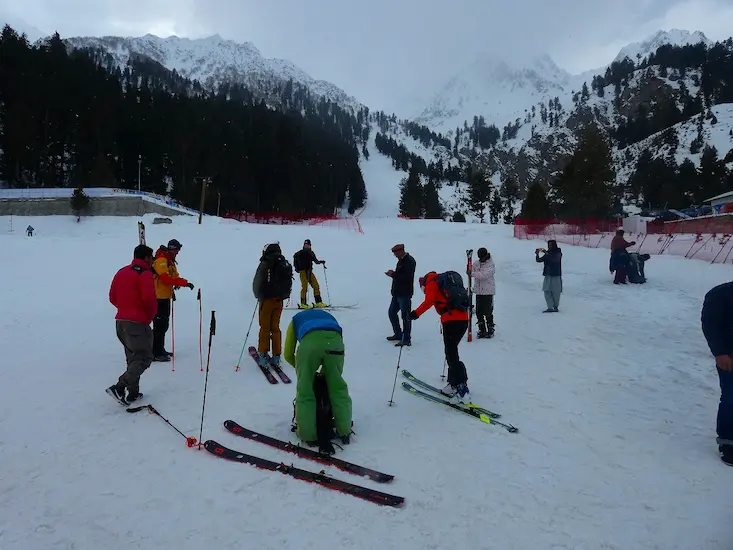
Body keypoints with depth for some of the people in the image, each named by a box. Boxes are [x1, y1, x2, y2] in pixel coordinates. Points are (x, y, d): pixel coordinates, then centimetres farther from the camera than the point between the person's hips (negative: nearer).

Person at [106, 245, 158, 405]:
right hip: (138, 323, -8)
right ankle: (119, 387, -15)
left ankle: (133, 393, 18)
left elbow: (112, 297, 15)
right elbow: (149, 298, -21)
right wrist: (151, 315, -4)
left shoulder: (121, 272, 13)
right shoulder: (144, 273, -11)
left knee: (133, 357, 17)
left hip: (121, 321, 8)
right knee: (144, 358, -2)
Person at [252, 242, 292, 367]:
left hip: (266, 299, -4)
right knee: (275, 327, 13)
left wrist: (258, 296, 10)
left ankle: (263, 354, 6)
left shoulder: (265, 265, -12)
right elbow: (289, 284, 7)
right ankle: (276, 356, 12)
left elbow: (257, 283, -7)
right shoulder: (286, 265, 4)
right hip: (279, 301, 5)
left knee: (265, 327, 6)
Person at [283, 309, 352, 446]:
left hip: (309, 342, -2)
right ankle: (344, 432, 24)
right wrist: (325, 371, 46)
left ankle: (308, 435, 17)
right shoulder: (328, 316, 45)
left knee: (304, 391, 13)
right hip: (335, 341, 2)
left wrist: (301, 368, 48)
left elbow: (288, 355, 34)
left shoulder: (296, 319, 40)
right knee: (338, 388, 18)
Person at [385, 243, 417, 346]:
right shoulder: (401, 260, 15)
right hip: (397, 292, 10)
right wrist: (393, 273, 3)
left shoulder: (409, 261, -15)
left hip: (405, 293, -10)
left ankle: (406, 339, 2)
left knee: (405, 316, -5)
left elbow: (407, 277, -24)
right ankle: (398, 334, 28)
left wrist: (393, 274, -17)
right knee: (392, 312, 16)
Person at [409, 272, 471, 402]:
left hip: (451, 320, -8)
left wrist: (416, 313, -8)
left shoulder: (431, 283, 6)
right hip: (464, 319, 8)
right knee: (451, 352, 17)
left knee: (451, 355, -6)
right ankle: (454, 384, 20)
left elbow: (429, 301, -11)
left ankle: (462, 389, -14)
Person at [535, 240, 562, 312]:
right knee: (547, 291, -4)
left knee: (556, 293, 0)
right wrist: (537, 254, -18)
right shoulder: (547, 254, 8)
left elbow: (555, 259, -25)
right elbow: (539, 260, 0)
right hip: (548, 275, 4)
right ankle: (550, 308, -3)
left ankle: (556, 307, 16)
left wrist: (546, 253, -32)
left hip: (556, 275, -4)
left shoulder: (558, 253, -4)